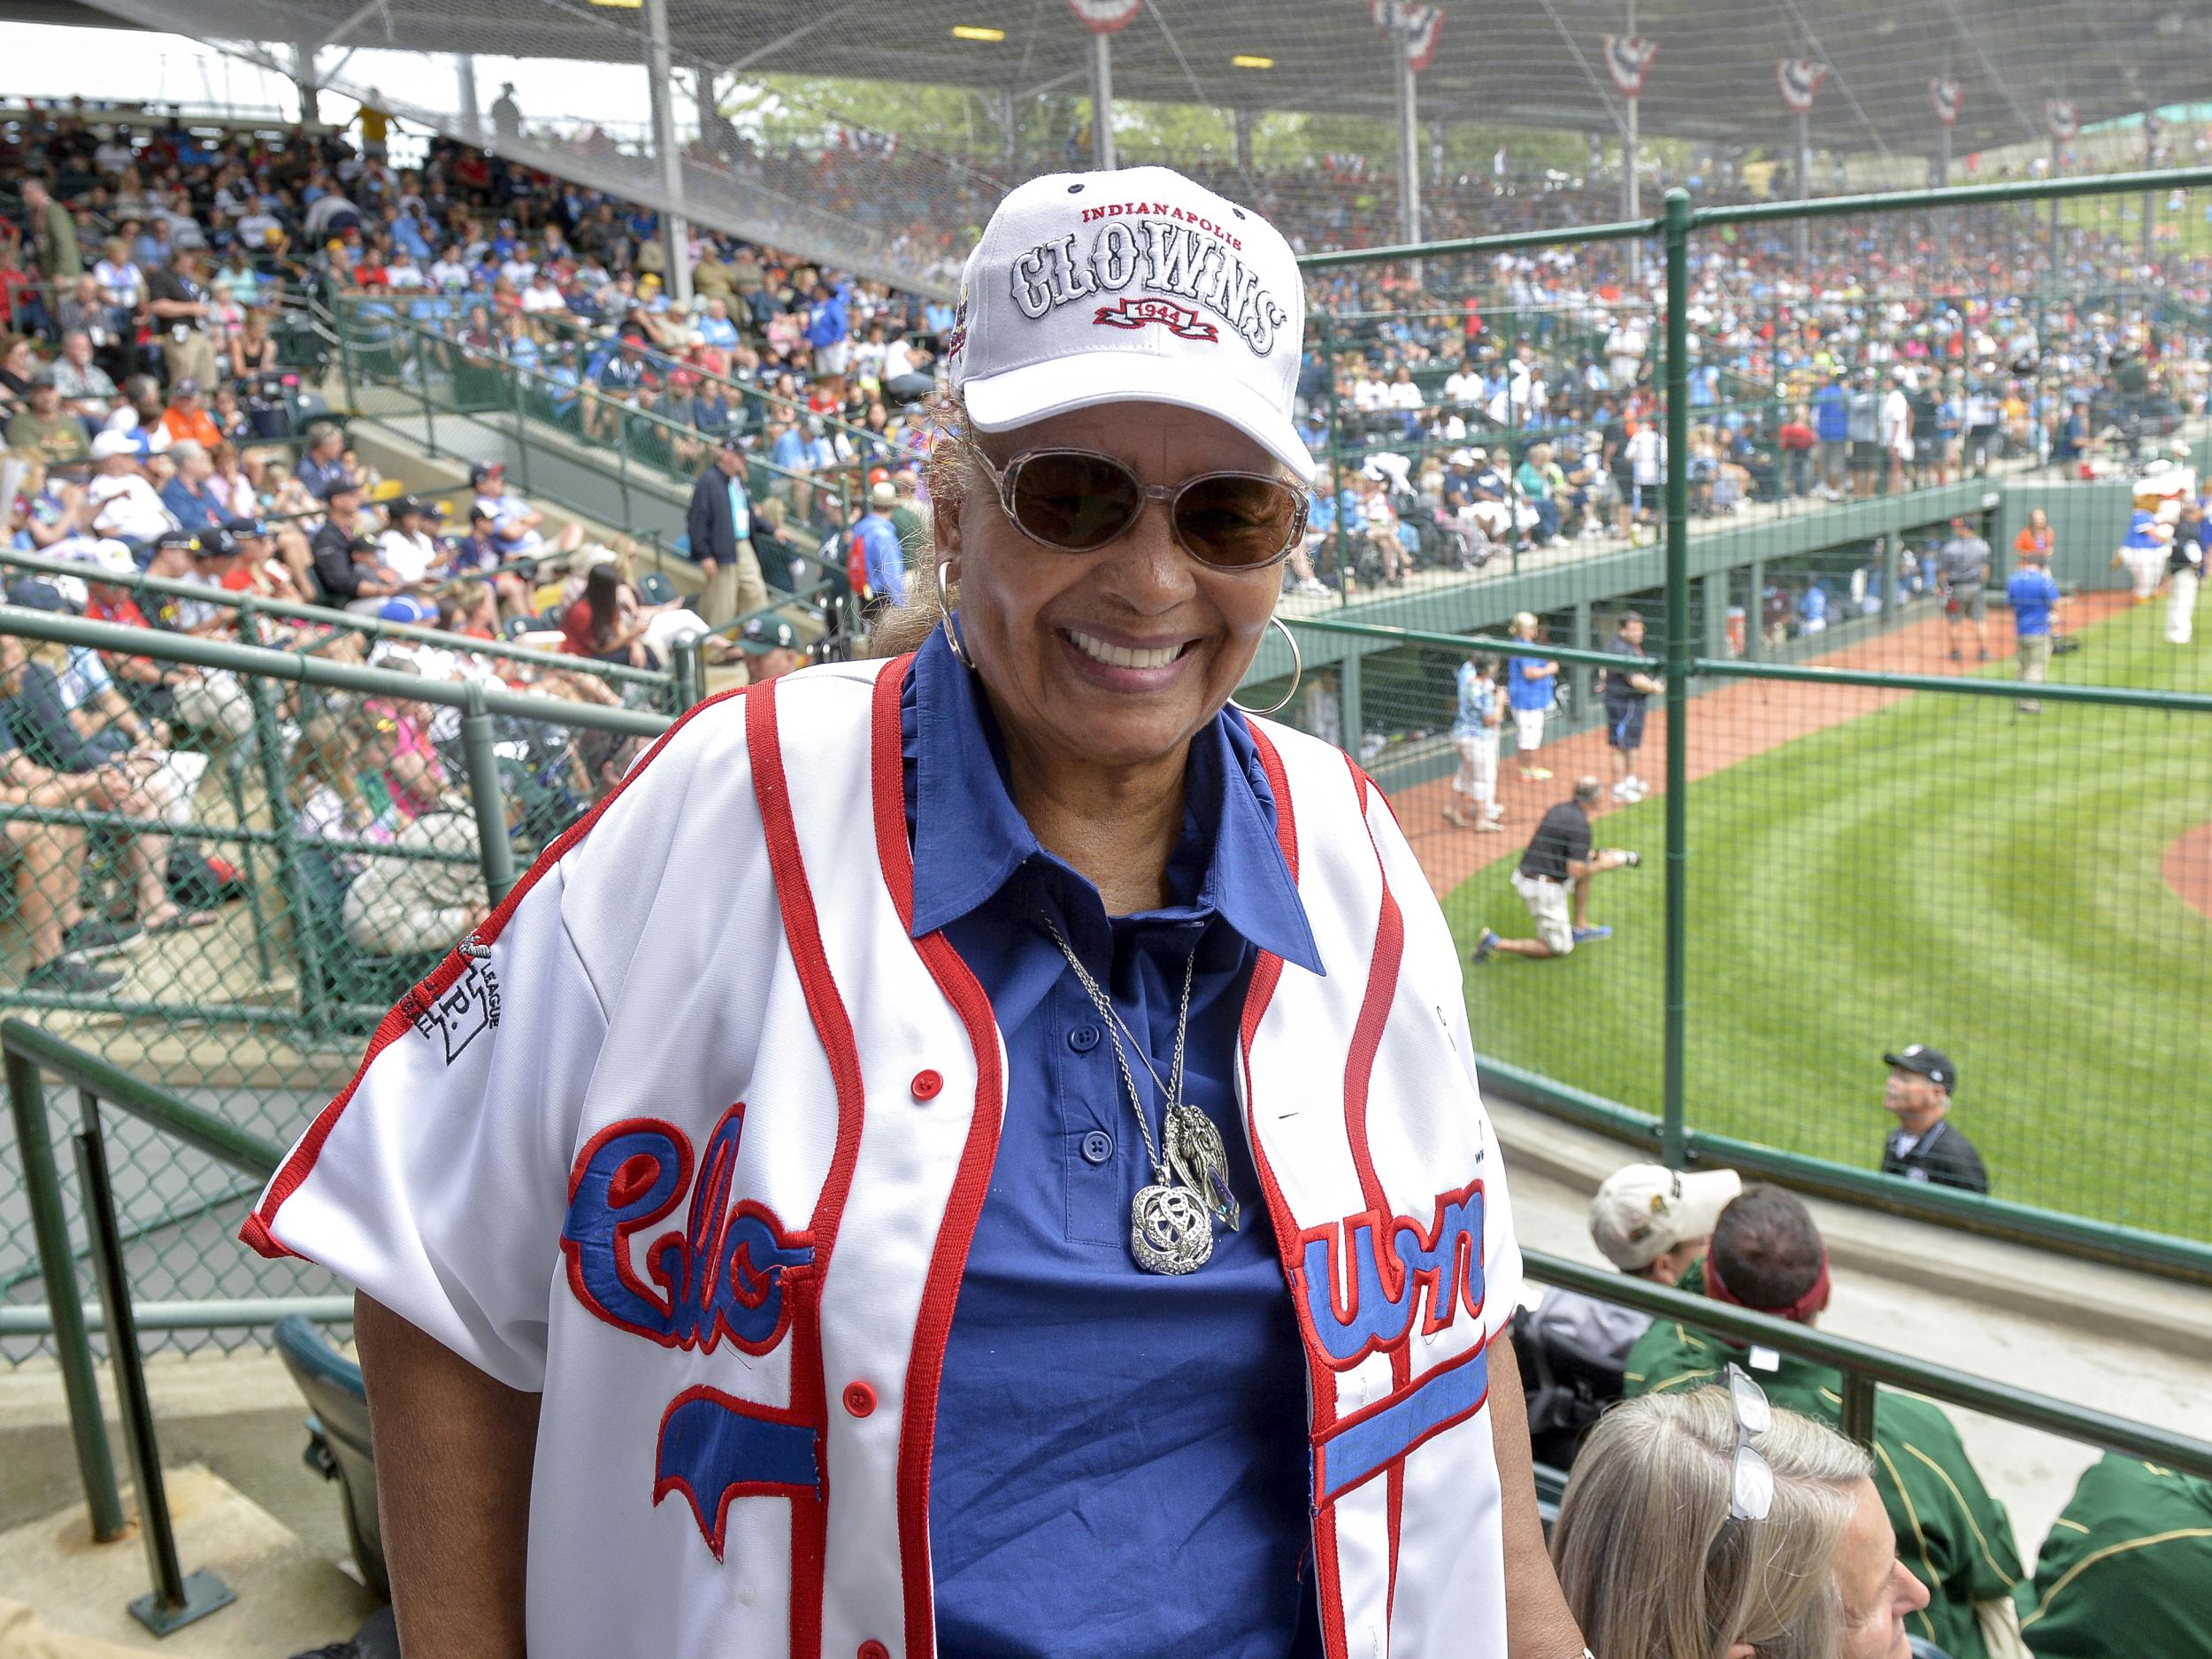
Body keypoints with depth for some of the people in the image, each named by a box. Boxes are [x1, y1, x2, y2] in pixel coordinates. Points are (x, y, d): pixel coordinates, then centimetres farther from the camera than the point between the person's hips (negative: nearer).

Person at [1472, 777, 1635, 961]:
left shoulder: (1560, 808, 7)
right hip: (1544, 890, -9)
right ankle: (1495, 943, -4)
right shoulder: (1580, 824, -19)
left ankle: (1579, 928, 26)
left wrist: (1594, 856, 13)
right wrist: (1603, 866, -6)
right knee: (1560, 948, 7)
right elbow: (1576, 871, -22)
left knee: (1587, 864, 23)